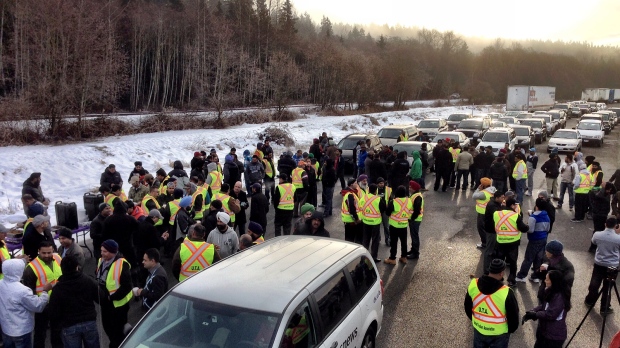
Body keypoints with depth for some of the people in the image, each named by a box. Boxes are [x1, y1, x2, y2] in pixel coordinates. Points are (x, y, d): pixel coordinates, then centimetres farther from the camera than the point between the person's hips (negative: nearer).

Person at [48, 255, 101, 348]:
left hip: (70, 326, -2)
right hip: (90, 323, 2)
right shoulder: (88, 281, -3)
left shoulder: (58, 288, -10)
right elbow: (101, 298, 2)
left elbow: (53, 313, -9)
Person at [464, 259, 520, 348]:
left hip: (478, 330, 3)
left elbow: (467, 307, 0)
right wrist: (511, 329, 6)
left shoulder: (473, 285, -16)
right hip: (499, 334, -3)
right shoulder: (506, 293, -30)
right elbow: (513, 316, -15)